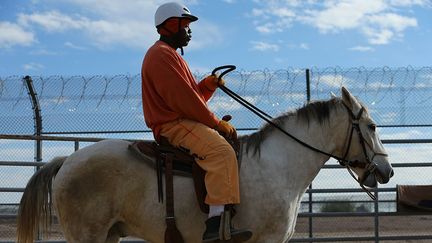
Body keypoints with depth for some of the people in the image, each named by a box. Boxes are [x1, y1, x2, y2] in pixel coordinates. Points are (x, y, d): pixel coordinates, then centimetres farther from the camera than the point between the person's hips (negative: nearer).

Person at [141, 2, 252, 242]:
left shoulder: (170, 55, 26)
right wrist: (217, 123, -12)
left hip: (183, 122, 11)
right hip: (173, 125, -11)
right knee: (222, 152, -31)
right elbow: (183, 99, -18)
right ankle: (216, 223, -42)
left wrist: (208, 85, 4)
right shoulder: (162, 55, -8)